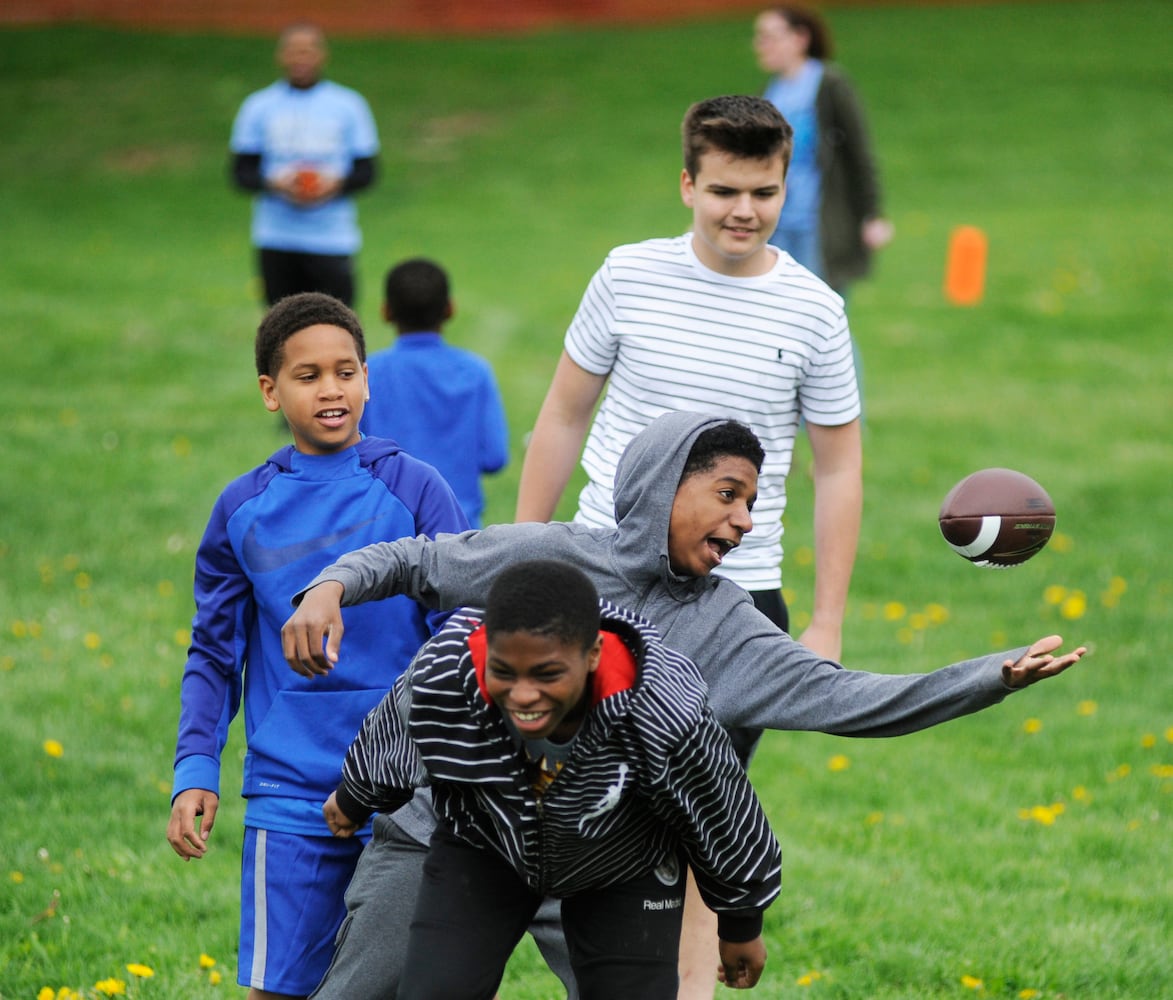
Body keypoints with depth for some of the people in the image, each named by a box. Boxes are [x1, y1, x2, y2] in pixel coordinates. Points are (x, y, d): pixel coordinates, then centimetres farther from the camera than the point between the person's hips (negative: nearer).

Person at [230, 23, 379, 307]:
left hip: (334, 239, -1)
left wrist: (339, 184, -16)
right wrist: (273, 183, -15)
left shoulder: (349, 105, 5)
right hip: (276, 240, 1)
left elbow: (367, 171, 5)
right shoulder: (258, 107, 7)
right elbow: (241, 171, 5)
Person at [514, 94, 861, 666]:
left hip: (742, 583, 0)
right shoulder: (628, 276, -1)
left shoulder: (815, 312, -2)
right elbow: (564, 417, 9)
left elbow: (838, 470, 4)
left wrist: (827, 623, 1)